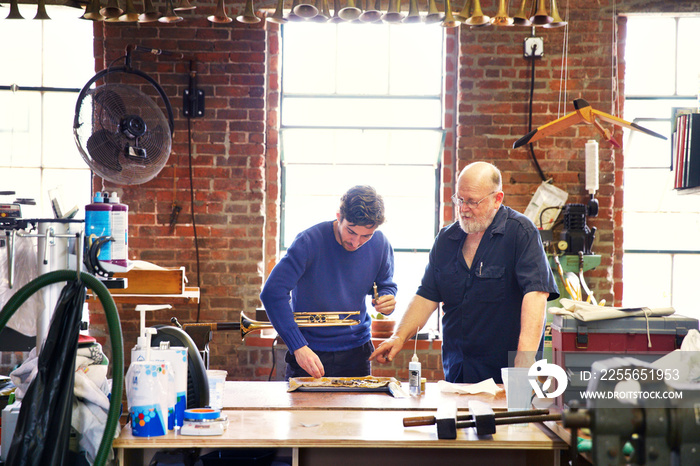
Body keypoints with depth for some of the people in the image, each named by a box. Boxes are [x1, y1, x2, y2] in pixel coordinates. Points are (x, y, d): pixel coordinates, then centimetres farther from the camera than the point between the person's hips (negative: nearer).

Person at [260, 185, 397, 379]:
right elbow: (272, 293, -26)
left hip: (356, 351, 3)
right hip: (309, 351, -3)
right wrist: (298, 347, -33)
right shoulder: (310, 241, -20)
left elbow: (385, 285, 13)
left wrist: (387, 300, -13)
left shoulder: (380, 245, -6)